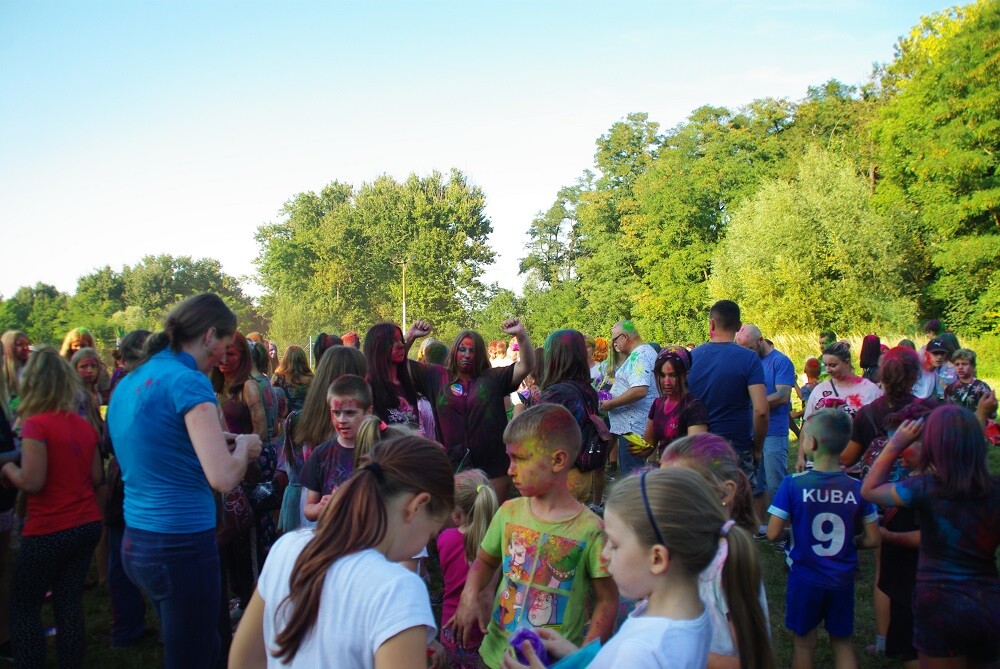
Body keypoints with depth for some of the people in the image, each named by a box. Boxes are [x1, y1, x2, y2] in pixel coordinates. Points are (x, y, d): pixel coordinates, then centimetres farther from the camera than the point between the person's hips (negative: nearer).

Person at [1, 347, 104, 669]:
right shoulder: (85, 426, 6)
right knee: (69, 603, 13)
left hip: (49, 531, -6)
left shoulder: (36, 425, -14)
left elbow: (32, 482, -17)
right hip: (87, 525, 6)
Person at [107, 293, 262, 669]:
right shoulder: (188, 381, -16)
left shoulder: (129, 382, 10)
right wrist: (243, 447, -4)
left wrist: (213, 439, 14)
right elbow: (223, 478, -24)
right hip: (183, 545, -9)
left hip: (136, 542, 9)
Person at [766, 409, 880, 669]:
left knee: (804, 643, 17)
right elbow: (872, 540, -6)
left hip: (804, 577, -2)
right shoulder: (858, 488, -11)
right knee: (842, 642, 21)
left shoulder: (793, 484, -19)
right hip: (842, 580, 2)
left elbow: (773, 534, -17)